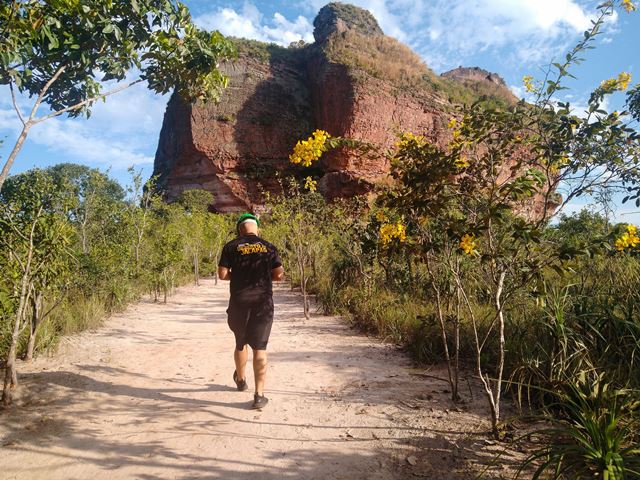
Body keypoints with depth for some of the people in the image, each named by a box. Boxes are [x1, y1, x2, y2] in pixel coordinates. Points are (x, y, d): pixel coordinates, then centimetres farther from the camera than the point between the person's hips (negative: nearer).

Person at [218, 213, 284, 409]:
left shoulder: (231, 247, -2)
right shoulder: (268, 247, 1)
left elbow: (222, 274, -6)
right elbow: (279, 274, 0)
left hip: (239, 302, 1)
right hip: (263, 302, 0)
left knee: (241, 343, 21)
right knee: (259, 348, 2)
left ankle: (241, 380, 43)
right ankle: (259, 395, -1)